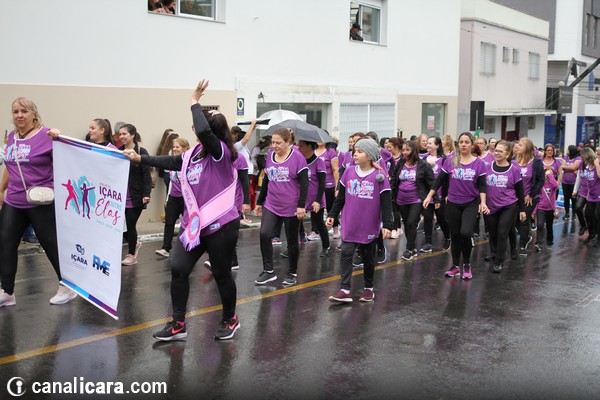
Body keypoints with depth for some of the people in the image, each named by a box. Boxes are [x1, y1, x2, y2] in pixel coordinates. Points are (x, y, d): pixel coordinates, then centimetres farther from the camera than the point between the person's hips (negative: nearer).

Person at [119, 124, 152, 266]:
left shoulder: (141, 152, -7)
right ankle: (135, 244, 32)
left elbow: (147, 175, -10)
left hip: (135, 197, -5)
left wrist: (146, 194, -19)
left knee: (130, 225, 1)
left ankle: (132, 255, 19)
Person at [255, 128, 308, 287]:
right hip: (271, 205, 5)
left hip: (291, 207, -4)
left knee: (292, 240, 8)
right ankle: (268, 271, 1)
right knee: (264, 234, -12)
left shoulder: (297, 157, -11)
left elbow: (304, 183, -12)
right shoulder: (270, 156, 6)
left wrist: (301, 206, -18)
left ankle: (292, 273, 23)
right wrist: (259, 202, 18)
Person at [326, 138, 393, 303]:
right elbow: (341, 197, 9)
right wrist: (332, 215, 9)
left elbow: (386, 203, -11)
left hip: (369, 227, -2)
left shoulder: (379, 176, -11)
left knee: (368, 258, 12)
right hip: (349, 225, 3)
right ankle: (345, 290, -4)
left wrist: (387, 225, -16)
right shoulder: (349, 172, 0)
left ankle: (368, 288, 28)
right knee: (346, 254, -5)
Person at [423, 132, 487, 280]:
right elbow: (439, 180, 3)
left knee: (465, 233, -17)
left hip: (471, 203, -2)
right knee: (455, 235, 11)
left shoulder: (479, 163, -5)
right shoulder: (450, 161, -3)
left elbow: (482, 185, -4)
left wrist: (483, 202, -16)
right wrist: (429, 196, 1)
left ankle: (467, 265, 6)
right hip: (453, 204, 2)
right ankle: (455, 266, 28)